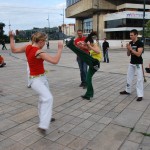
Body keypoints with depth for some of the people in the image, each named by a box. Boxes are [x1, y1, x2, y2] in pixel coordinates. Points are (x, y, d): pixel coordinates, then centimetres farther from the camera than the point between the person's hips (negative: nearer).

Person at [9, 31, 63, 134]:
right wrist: (60, 48, -20)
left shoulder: (28, 47, 0)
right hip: (36, 80, -10)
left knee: (44, 98, 22)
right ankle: (43, 126, -30)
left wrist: (11, 38, 19)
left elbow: (14, 50, 10)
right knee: (48, 98, -27)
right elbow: (55, 61, -30)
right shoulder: (39, 52, -25)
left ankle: (45, 117, 42)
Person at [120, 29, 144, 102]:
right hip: (131, 63, 7)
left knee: (139, 79, -4)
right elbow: (128, 54, 7)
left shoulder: (140, 43, -14)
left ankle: (140, 95, 1)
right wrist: (128, 49, -11)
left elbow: (138, 54, -23)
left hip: (138, 64, -7)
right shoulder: (130, 43, 5)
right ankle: (127, 90, 31)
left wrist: (131, 49, -23)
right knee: (129, 77, 15)